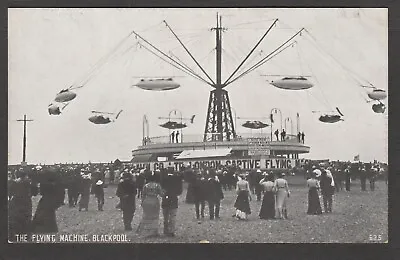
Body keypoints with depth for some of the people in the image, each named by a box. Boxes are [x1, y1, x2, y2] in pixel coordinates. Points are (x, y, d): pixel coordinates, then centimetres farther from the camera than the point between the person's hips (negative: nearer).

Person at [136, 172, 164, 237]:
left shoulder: (146, 186, -1)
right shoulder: (157, 185, -6)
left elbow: (143, 195, 2)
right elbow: (161, 194, -7)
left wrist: (142, 202, 11)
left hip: (147, 202, 2)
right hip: (155, 202, -2)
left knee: (146, 217, 13)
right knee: (154, 217, 8)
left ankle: (146, 231, 13)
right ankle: (153, 232, 10)